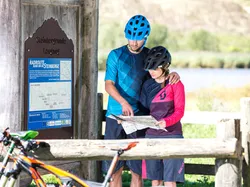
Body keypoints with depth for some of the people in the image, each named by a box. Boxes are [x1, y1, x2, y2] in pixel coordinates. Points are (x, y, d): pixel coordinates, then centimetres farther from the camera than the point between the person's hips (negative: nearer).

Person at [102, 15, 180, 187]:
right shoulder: (116, 55, 1)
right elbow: (109, 84, -6)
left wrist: (173, 75, -10)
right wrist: (123, 102, -25)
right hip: (115, 116, -1)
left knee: (137, 170, -1)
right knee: (115, 168, 2)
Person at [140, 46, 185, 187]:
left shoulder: (175, 84, -3)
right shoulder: (148, 85, 13)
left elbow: (179, 111, -8)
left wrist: (166, 122, -27)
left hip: (171, 134, -5)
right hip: (151, 135, 5)